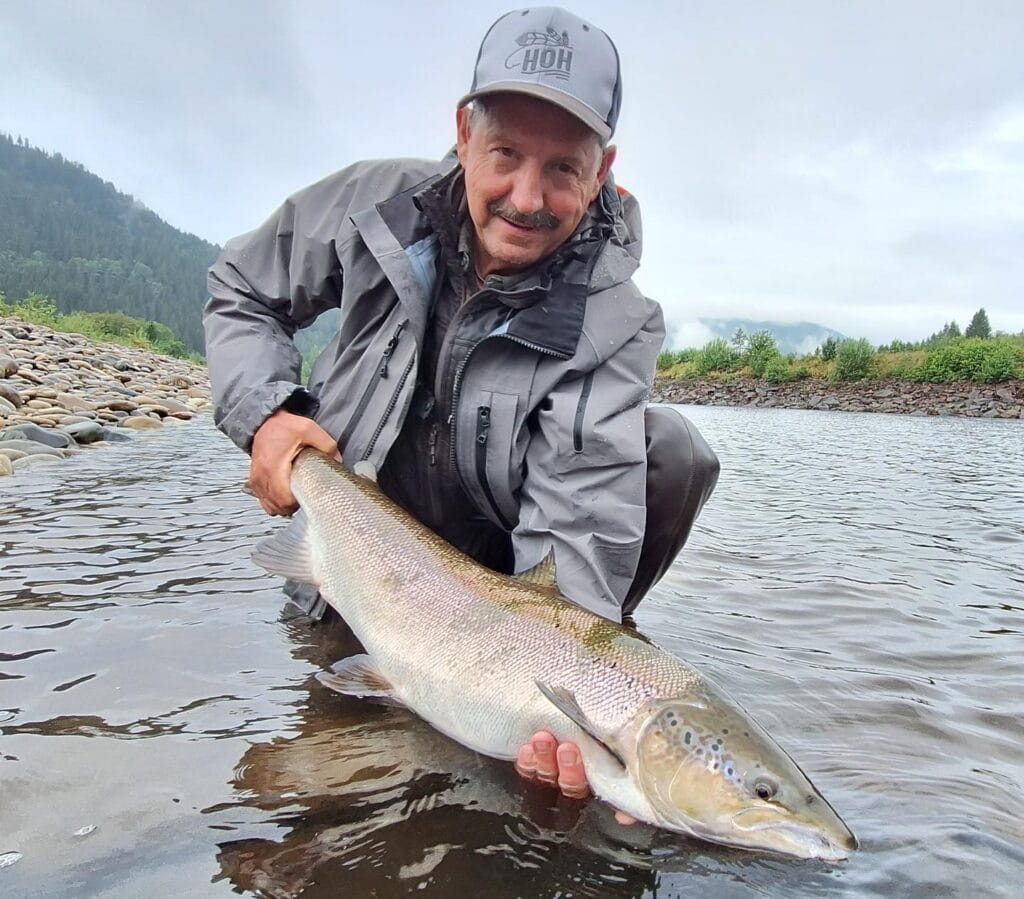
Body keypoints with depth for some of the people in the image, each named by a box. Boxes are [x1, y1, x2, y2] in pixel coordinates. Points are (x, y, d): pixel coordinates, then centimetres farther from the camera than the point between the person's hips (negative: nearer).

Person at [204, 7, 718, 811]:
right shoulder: (379, 203, -14)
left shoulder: (613, 328, -22)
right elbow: (240, 294, 1)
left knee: (671, 452, -23)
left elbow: (576, 525, -30)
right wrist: (263, 413, -18)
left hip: (508, 565, -2)